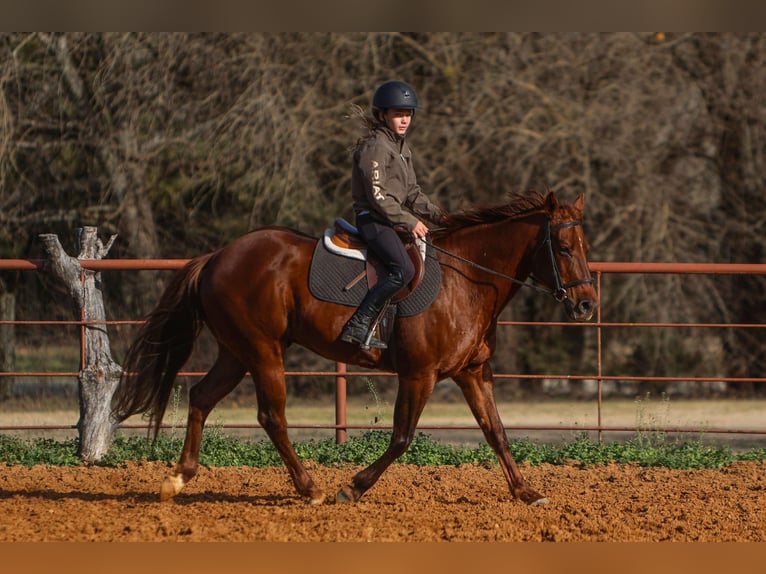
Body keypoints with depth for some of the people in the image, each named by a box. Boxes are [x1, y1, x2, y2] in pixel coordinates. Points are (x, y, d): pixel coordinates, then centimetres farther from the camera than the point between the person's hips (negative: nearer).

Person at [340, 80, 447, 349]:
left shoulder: (402, 148, 18)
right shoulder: (374, 147, -13)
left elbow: (411, 192, 22)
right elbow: (377, 195, -20)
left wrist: (436, 214, 7)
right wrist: (409, 221, -19)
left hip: (389, 220, 10)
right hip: (372, 219, -10)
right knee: (404, 269, -27)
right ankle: (357, 326, -28)